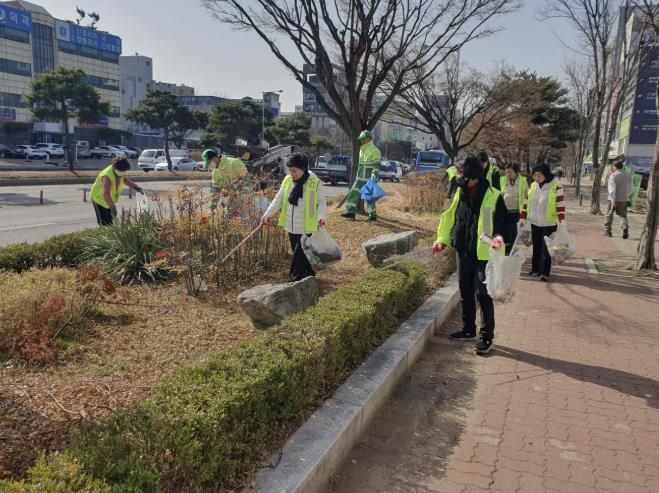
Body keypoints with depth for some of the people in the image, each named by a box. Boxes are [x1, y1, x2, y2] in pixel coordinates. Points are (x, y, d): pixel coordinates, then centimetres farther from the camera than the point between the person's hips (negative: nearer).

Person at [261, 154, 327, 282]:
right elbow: (278, 199, 5)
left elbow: (321, 202, -6)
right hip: (291, 226, 5)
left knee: (300, 254, -3)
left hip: (306, 228, -5)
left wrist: (321, 217, -23)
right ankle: (307, 276, 29)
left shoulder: (315, 183, -11)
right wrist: (268, 214, -4)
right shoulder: (287, 180, 2)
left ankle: (296, 278, 7)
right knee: (298, 253, 14)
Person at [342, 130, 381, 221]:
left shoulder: (374, 150, -10)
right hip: (360, 179, 8)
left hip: (369, 180, -8)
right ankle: (351, 212, 2)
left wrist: (374, 175, -27)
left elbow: (376, 165, -15)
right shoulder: (361, 150, 16)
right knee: (353, 194, 1)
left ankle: (373, 215, 8)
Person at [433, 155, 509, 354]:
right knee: (466, 292, 15)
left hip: (484, 254, -6)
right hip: (464, 252, 6)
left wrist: (500, 237, -26)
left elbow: (501, 223, -7)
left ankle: (487, 336, 10)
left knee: (483, 294, -4)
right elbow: (451, 218, 15)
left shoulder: (493, 197, -10)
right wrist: (443, 239, 8)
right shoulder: (460, 194, 6)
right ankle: (468, 329, 31)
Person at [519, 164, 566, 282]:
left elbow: (561, 205, -12)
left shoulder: (556, 186, -11)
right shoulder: (533, 185, 5)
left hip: (549, 224, -5)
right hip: (535, 222, 5)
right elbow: (527, 202, 12)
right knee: (536, 247, 13)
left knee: (546, 248, -3)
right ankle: (535, 269, 24)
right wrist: (522, 218, 11)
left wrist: (562, 222, -19)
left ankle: (544, 273, 1)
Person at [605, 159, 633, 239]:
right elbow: (631, 189, 13)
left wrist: (613, 201, -21)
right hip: (624, 200, 3)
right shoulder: (628, 176, 6)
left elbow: (612, 189, -19)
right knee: (623, 215, 8)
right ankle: (625, 228, -17)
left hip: (614, 200, -3)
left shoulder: (613, 176, -10)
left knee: (609, 215, 12)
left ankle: (607, 231, 19)